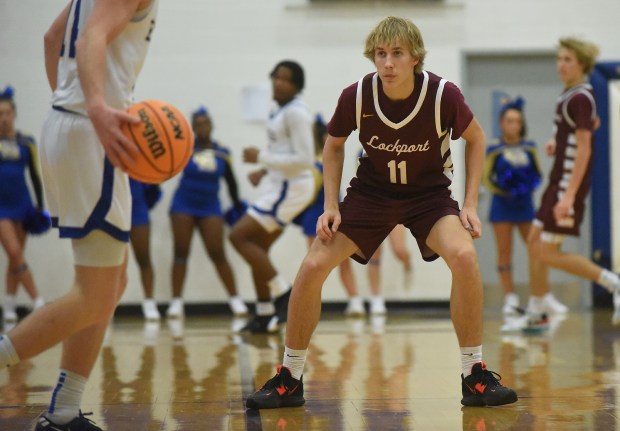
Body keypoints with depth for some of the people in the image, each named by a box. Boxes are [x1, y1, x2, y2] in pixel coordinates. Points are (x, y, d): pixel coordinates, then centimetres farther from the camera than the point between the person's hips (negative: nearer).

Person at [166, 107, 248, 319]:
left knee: (218, 254, -4)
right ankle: (176, 301, 4)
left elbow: (230, 181, 11)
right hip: (183, 205, 0)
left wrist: (237, 205, 17)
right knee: (181, 252, 0)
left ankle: (234, 299, 4)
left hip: (210, 207, 1)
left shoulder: (222, 153, 0)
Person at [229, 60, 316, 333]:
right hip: (279, 184, 10)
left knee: (239, 236, -12)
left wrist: (262, 157, -22)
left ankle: (284, 293, -7)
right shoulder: (280, 110, 13)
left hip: (290, 187, -10)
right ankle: (265, 315, 17)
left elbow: (304, 160, -23)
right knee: (257, 247, 11)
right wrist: (264, 171, 11)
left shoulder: (296, 112, -17)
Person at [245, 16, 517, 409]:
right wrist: (331, 206, -7)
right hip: (371, 190, 2)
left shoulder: (444, 95, -23)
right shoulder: (356, 96, -20)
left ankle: (475, 377, -13)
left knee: (464, 256, -29)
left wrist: (470, 204, -9)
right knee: (313, 266, -13)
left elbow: (476, 139, -3)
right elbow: (334, 146, 2)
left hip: (429, 192, -1)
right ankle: (289, 380, 4)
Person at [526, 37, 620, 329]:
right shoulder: (570, 94, 11)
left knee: (548, 253, -9)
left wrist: (569, 196, -28)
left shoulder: (580, 98, -17)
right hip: (558, 181, 10)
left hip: (569, 184, -10)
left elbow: (584, 150, -23)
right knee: (535, 242, 12)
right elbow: (593, 124, 30)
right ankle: (536, 315, 18)